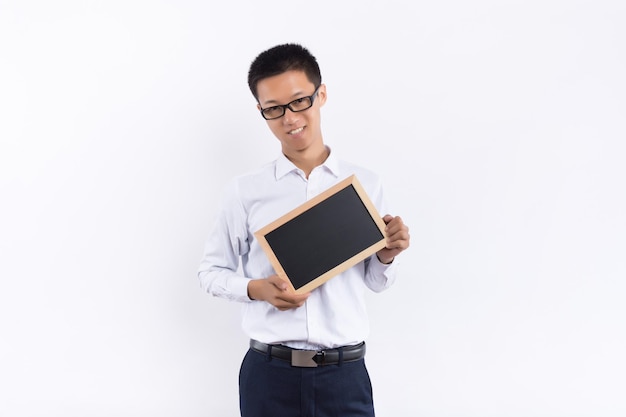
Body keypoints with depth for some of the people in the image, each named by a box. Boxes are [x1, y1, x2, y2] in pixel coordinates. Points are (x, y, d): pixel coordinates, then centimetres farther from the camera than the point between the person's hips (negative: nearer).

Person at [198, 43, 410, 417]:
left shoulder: (365, 184, 1)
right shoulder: (245, 190, -1)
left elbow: (376, 281, 9)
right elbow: (211, 271, 7)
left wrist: (386, 256, -12)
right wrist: (255, 288, -10)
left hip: (344, 373, 0)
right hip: (268, 373, 0)